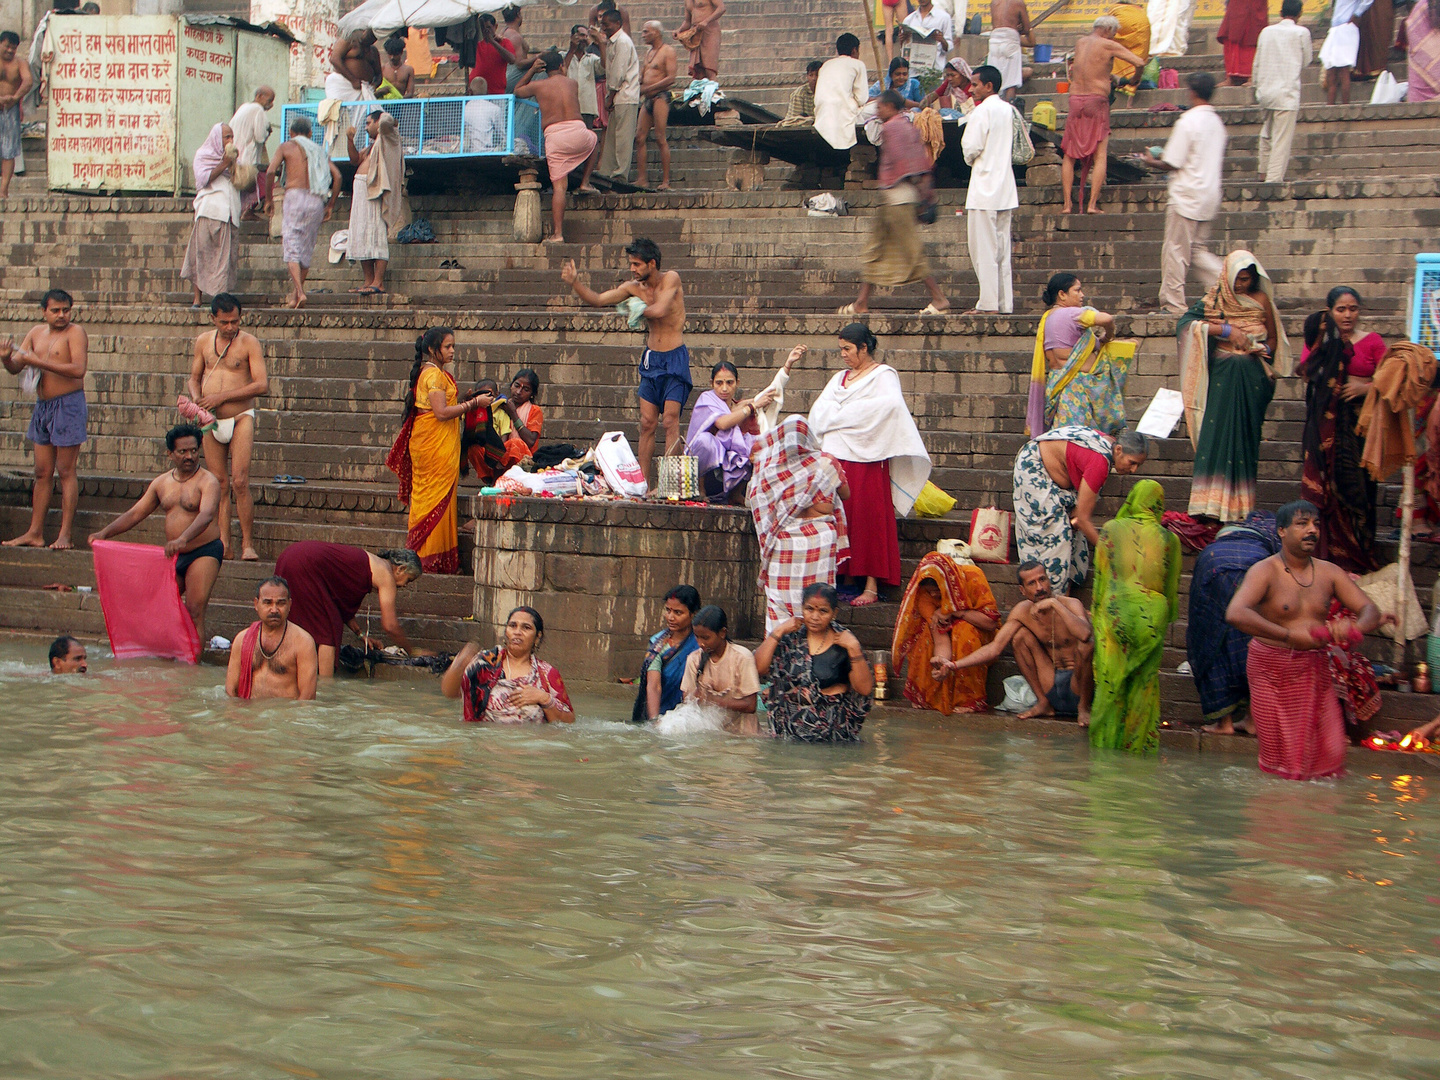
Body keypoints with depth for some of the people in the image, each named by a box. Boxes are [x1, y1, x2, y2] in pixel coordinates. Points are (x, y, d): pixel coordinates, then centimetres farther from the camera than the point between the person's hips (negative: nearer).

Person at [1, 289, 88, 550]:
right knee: (42, 473, 8)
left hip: (68, 406, -7)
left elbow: (78, 369, -22)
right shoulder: (36, 333, 12)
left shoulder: (75, 333, -8)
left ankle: (65, 535, -4)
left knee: (65, 471, -5)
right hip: (42, 406, 7)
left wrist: (40, 362, -22)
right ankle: (35, 533, 11)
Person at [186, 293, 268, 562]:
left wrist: (221, 396, -15)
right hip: (211, 420, 4)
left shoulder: (249, 342, -5)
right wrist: (196, 400, -3)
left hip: (240, 418, -4)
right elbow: (194, 378, 20)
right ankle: (223, 545, 6)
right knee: (219, 484, 4)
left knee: (239, 482, -13)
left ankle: (248, 544, -6)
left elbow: (262, 385, -12)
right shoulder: (203, 341, 9)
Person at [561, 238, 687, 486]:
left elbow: (659, 310, -26)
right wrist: (574, 282, -11)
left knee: (670, 421, -11)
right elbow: (597, 300, 3)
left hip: (675, 358, -6)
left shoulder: (671, 279, -12)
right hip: (651, 358, 6)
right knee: (647, 423, 3)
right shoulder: (633, 287, 4)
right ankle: (642, 482, 5)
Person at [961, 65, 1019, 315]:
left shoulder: (983, 111, -12)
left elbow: (971, 146, -17)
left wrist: (970, 160, 5)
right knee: (1001, 246, 9)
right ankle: (1005, 303, 8)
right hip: (1006, 185, 8)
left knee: (984, 248, -5)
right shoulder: (1008, 110, 11)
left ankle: (988, 303, -7)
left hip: (985, 184, -8)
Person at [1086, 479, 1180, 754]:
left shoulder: (1111, 529, 3)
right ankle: (1139, 747, 12)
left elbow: (1101, 578, 5)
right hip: (1152, 616, 0)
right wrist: (1168, 621, 22)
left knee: (1111, 683, 5)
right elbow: (1172, 588, 10)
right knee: (1144, 685, 9)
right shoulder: (1168, 538, 3)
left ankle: (1106, 747, 9)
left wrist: (1096, 616, 13)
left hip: (1115, 614, 0)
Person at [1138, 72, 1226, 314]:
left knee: (1175, 251, 1)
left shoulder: (1188, 121, -14)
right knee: (1197, 250, 16)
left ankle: (1173, 304, 5)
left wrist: (1152, 162, 4)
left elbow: (1172, 164, -14)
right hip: (1210, 196, 8)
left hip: (1187, 196, -8)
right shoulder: (1217, 122, 9)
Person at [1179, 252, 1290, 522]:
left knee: (1246, 436, -1)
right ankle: (1211, 503, -11)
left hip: (1251, 377, 1)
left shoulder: (1261, 300, 7)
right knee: (1216, 434, -9)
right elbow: (1187, 322, -10)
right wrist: (1226, 330, -16)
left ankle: (1241, 505, 2)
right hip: (1222, 375, -1)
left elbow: (1273, 339, 15)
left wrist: (1264, 350, -8)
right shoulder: (1214, 299, 5)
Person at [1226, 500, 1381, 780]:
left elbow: (1370, 610, 3)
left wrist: (1355, 627, -22)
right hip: (1273, 671, -5)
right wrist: (1289, 636, -32)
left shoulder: (1329, 572, 5)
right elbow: (1235, 614, -28)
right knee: (1283, 757, -1)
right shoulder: (1265, 571, -11)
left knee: (1330, 752, 1)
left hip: (1317, 670, 5)